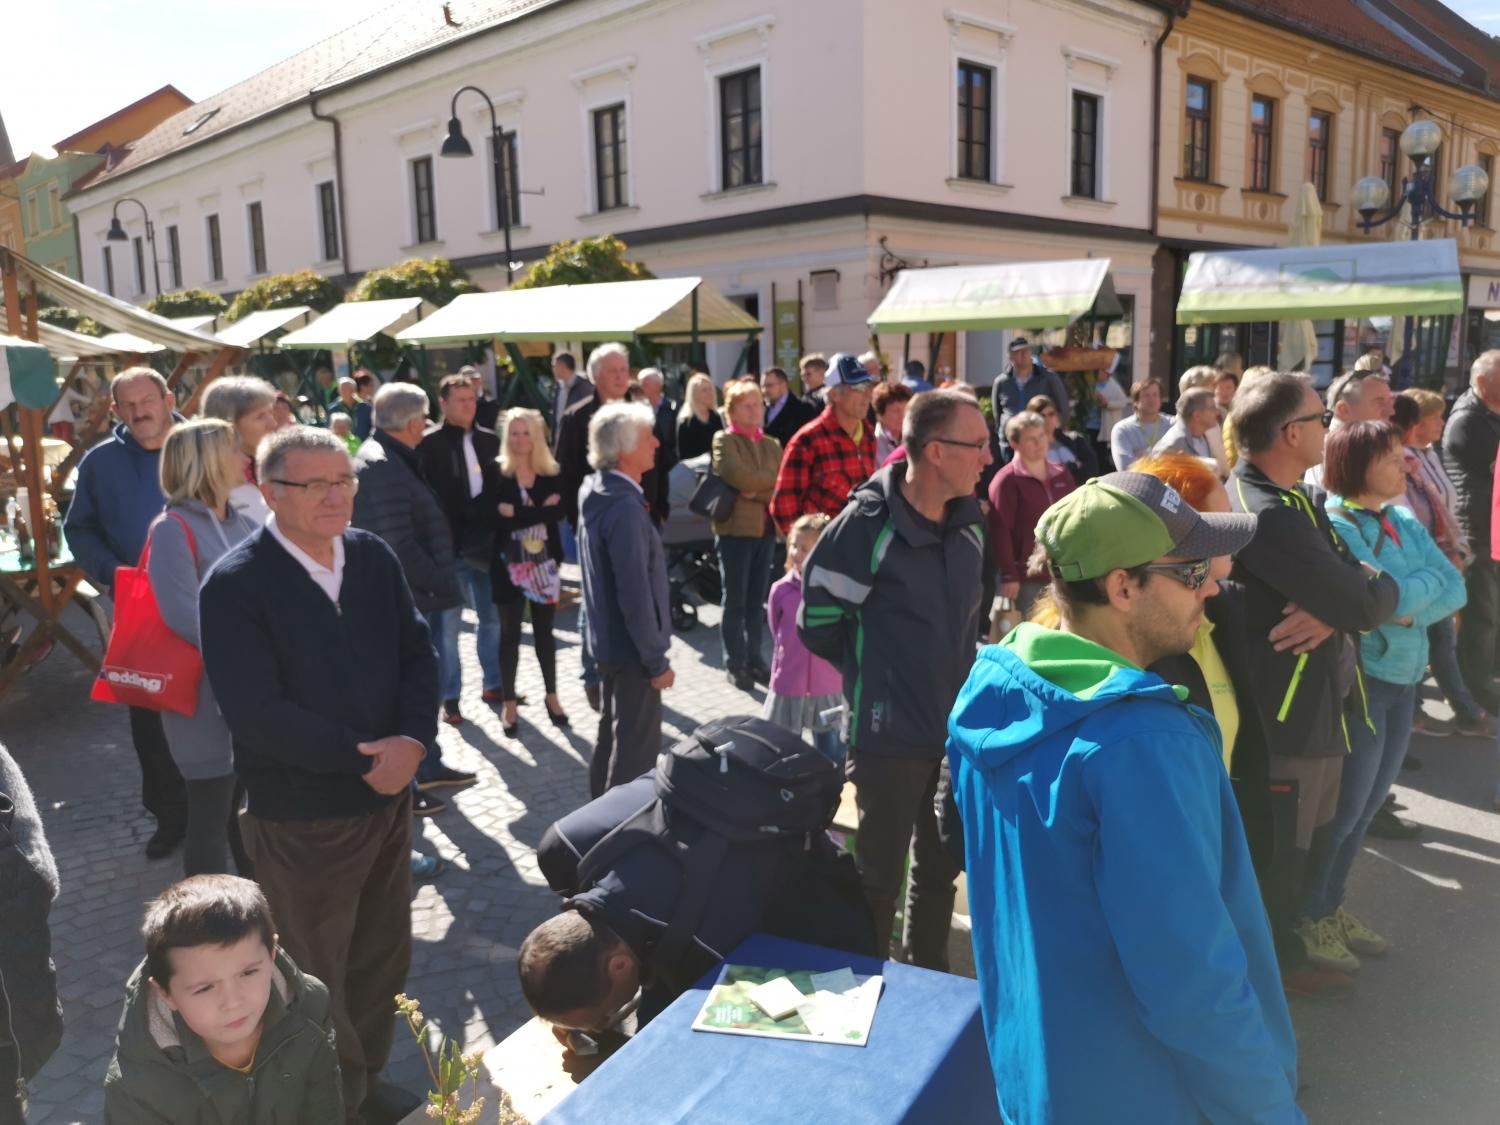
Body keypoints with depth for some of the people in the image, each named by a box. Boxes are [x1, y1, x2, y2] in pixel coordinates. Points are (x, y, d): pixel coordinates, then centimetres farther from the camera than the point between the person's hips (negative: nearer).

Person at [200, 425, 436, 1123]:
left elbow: (417, 652, 1)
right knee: (317, 975, 14)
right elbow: (255, 710, -21)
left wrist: (412, 740, -16)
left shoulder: (374, 557, 0)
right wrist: (363, 755, -20)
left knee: (384, 955, 20)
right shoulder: (235, 585, -16)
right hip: (299, 814, -5)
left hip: (387, 795, 6)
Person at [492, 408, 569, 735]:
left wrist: (518, 513, -18)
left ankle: (552, 696, 26)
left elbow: (558, 514, -13)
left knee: (544, 630, 13)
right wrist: (540, 511, -17)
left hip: (544, 562, 2)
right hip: (510, 564, -2)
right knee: (510, 633, 7)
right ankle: (510, 702, 17)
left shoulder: (551, 475, 2)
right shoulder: (497, 474, -5)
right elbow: (498, 520, -16)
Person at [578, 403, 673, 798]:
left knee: (612, 736, 22)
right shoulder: (624, 507, -24)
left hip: (609, 640, 10)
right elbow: (635, 594, -26)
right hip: (631, 647, -10)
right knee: (637, 749, 2)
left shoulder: (597, 493, 6)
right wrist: (657, 660, -19)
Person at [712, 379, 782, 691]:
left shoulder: (772, 445, 14)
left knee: (757, 600, 11)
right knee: (735, 600, 1)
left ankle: (754, 658, 20)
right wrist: (770, 482, -7)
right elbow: (740, 477, -19)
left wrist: (757, 492, -13)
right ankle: (734, 663, 10)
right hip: (734, 528, -5)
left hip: (765, 528, 5)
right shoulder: (724, 441, -3)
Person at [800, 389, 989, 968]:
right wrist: (870, 674, -1)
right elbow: (817, 620, -11)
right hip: (889, 735, -6)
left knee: (940, 869, 21)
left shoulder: (969, 523, 2)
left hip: (957, 730, 6)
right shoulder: (868, 525, -19)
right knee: (881, 876, 9)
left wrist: (956, 676, 11)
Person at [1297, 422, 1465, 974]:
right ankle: (1308, 916, 20)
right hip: (1359, 683, -7)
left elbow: (1456, 590, 1)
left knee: (1364, 809, 16)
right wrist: (1428, 581, -8)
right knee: (1342, 809, 3)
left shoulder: (1406, 523, 9)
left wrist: (1411, 609, -15)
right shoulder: (1334, 526, -15)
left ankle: (1331, 906, 32)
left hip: (1403, 680, 7)